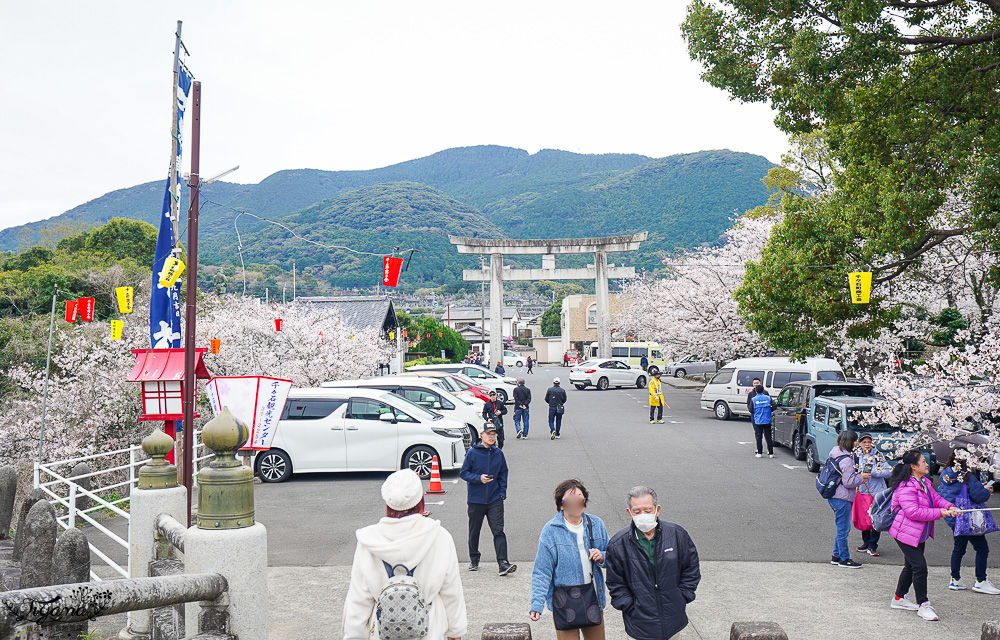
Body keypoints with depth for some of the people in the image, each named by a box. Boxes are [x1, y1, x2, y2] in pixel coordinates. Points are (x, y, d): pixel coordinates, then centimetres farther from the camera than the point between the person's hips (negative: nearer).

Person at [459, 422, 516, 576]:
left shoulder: (498, 453, 4)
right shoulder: (472, 453, -6)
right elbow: (463, 473, -4)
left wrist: (502, 492, 3)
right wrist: (478, 478, -19)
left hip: (495, 500, 1)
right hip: (476, 500, -1)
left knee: (498, 530, -9)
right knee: (474, 531, 12)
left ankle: (503, 563, -12)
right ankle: (474, 559, 31)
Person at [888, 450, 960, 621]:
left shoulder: (924, 483, 9)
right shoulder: (906, 486, -23)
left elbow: (935, 498, 15)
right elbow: (913, 512, -28)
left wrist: (949, 507, -6)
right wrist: (939, 513, -22)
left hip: (919, 534, 10)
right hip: (906, 533, -10)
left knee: (911, 566, 18)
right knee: (919, 566, -12)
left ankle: (899, 598, 31)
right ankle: (923, 605, -4)